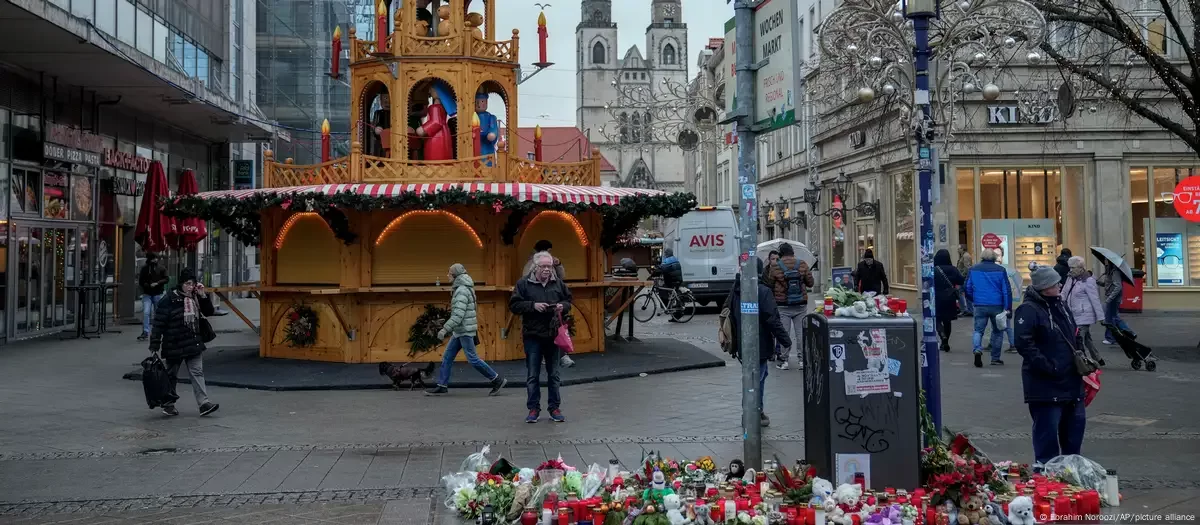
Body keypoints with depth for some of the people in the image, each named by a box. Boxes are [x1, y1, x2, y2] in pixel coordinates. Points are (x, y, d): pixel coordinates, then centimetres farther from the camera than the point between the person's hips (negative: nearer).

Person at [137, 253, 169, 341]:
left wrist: (157, 283, -18)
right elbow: (140, 282, 5)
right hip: (147, 294, 0)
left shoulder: (161, 269, 5)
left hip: (158, 294, 0)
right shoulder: (144, 269, 6)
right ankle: (145, 332, -11)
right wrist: (149, 285, -12)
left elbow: (166, 279, -3)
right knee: (146, 312, -12)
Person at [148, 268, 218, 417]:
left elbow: (209, 312, 10)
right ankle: (168, 404, 24)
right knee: (172, 374, 10)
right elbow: (159, 323, -13)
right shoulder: (169, 299, -13)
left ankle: (203, 403, -7)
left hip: (194, 343, 5)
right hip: (174, 345, -4)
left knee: (197, 372, -2)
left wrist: (203, 296, -6)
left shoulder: (195, 297, 6)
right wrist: (154, 346, -15)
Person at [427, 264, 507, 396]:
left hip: (465, 331, -10)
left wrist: (445, 329, -23)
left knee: (472, 359, -5)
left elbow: (458, 314, -25)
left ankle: (497, 380, 3)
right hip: (459, 331, 10)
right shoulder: (460, 289, 13)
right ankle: (442, 386, 14)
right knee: (447, 357, 10)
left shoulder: (462, 291, -18)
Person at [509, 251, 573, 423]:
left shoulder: (558, 283, 6)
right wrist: (533, 305, -17)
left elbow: (568, 301, 16)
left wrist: (563, 306, -7)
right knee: (532, 375, 3)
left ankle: (554, 408, 19)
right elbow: (514, 305, -5)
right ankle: (533, 409, 13)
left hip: (553, 335, 3)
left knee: (554, 375, 10)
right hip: (532, 335, -2)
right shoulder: (524, 283, -3)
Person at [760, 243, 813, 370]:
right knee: (801, 332, 9)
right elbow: (810, 282, 3)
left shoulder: (774, 267, -8)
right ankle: (803, 359, 12)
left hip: (782, 306, -2)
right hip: (801, 305, 2)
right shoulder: (802, 264, -3)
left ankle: (784, 360, 8)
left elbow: (769, 285, -2)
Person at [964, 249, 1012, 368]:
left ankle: (978, 349, -21)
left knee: (978, 330, 7)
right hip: (997, 306, -1)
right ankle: (995, 358, 18)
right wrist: (1008, 308, -3)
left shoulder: (973, 270, 5)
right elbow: (1007, 290, -5)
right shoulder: (1000, 270, -1)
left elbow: (967, 288, 8)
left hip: (980, 306, 1)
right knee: (997, 331, 15)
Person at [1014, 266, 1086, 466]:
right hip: (1046, 384, -9)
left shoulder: (1059, 305, 12)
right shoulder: (1029, 310, -16)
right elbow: (1024, 344, -23)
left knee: (1076, 423, 17)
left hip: (1071, 381, 9)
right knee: (1048, 429, -4)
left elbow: (1073, 335, 26)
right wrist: (1047, 367, -22)